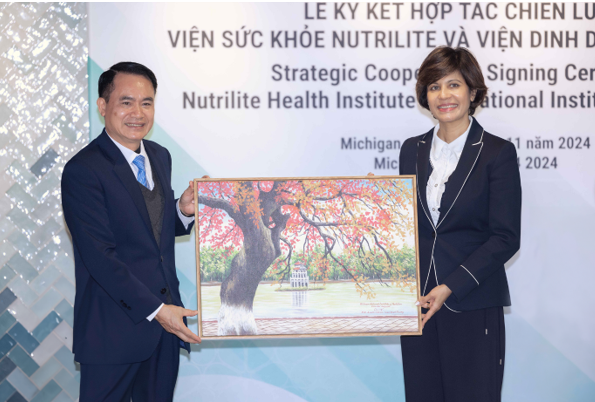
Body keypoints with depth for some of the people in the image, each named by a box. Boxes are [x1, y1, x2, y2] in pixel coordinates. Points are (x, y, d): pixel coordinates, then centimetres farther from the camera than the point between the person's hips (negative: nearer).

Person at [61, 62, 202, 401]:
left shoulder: (160, 157, 10)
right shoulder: (82, 171, -15)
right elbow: (100, 257, -18)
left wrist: (184, 211, -4)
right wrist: (154, 309, -19)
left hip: (165, 317, 7)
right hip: (113, 329, -7)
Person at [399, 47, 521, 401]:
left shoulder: (498, 152, -3)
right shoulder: (412, 150, 11)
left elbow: (506, 238, -8)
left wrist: (451, 288, -16)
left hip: (473, 306, -4)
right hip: (418, 303, 4)